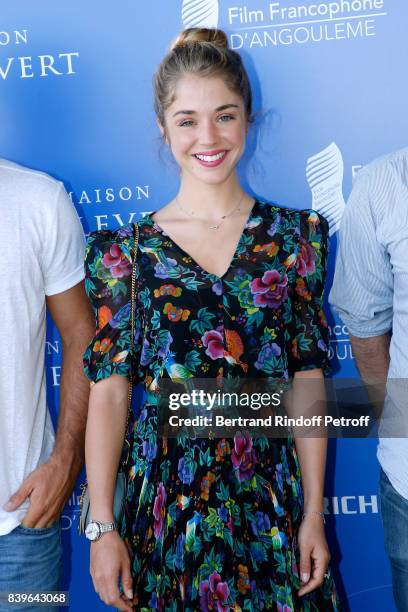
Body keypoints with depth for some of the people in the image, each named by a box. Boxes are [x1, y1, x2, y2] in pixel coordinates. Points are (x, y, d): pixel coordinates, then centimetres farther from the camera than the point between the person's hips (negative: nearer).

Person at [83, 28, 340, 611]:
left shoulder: (294, 235, 0)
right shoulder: (127, 249, -3)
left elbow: (308, 383, 0)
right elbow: (108, 390, -4)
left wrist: (314, 514, -1)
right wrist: (102, 527, -6)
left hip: (272, 496, 1)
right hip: (166, 497, -1)